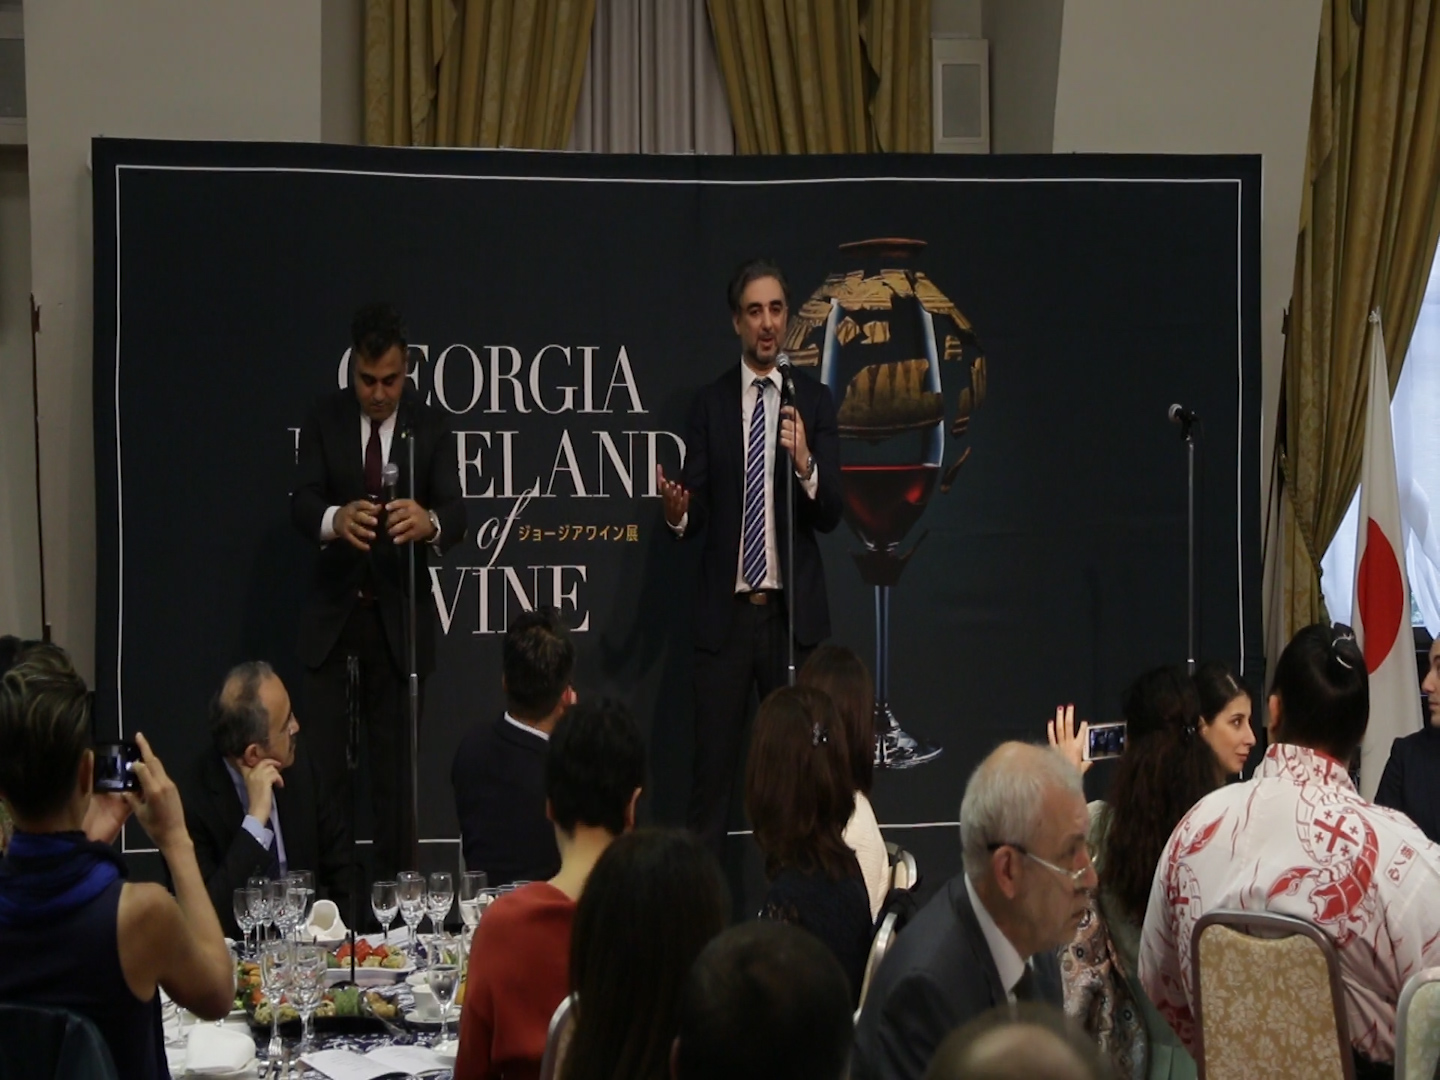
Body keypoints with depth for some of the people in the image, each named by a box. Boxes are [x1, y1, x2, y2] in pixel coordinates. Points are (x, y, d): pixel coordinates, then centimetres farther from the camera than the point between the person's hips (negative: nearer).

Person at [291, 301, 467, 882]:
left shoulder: (430, 426, -3)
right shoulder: (324, 419, -2)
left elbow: (456, 514, -12)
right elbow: (301, 502, -13)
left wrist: (428, 522, -37)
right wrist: (335, 519, -37)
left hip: (400, 616, 0)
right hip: (333, 612, 0)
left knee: (395, 766, 5)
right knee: (323, 763, -3)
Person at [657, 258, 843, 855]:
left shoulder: (814, 400, 4)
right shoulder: (709, 403, 5)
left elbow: (830, 514, -2)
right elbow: (696, 514, 3)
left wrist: (806, 464, -22)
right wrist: (676, 512, -21)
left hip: (795, 611, 0)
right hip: (725, 611, 0)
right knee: (712, 771, -2)